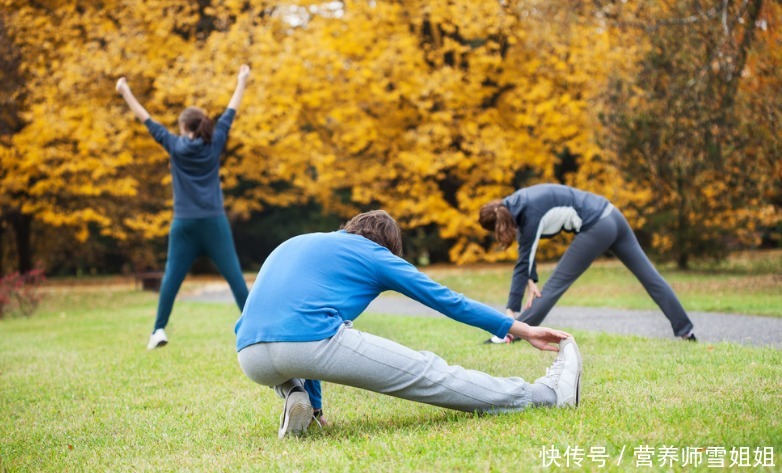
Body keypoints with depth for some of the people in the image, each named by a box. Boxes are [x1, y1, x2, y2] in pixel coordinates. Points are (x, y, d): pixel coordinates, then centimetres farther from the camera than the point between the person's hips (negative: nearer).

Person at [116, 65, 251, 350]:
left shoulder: (175, 146, 1)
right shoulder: (215, 144, 3)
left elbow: (147, 121, 9)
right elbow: (230, 114, 14)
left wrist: (125, 92, 17)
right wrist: (241, 83, 26)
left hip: (184, 224, 0)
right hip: (214, 222, 0)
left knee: (171, 278, 4)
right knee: (234, 275, 0)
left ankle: (159, 330, 0)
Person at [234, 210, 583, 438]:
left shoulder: (291, 245, 34)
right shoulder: (373, 253, 17)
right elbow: (448, 300, 20)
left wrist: (315, 402, 40)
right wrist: (522, 329, 27)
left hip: (249, 360, 5)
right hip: (313, 341, -5)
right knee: (429, 373, 8)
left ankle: (297, 398, 12)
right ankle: (547, 394, 16)